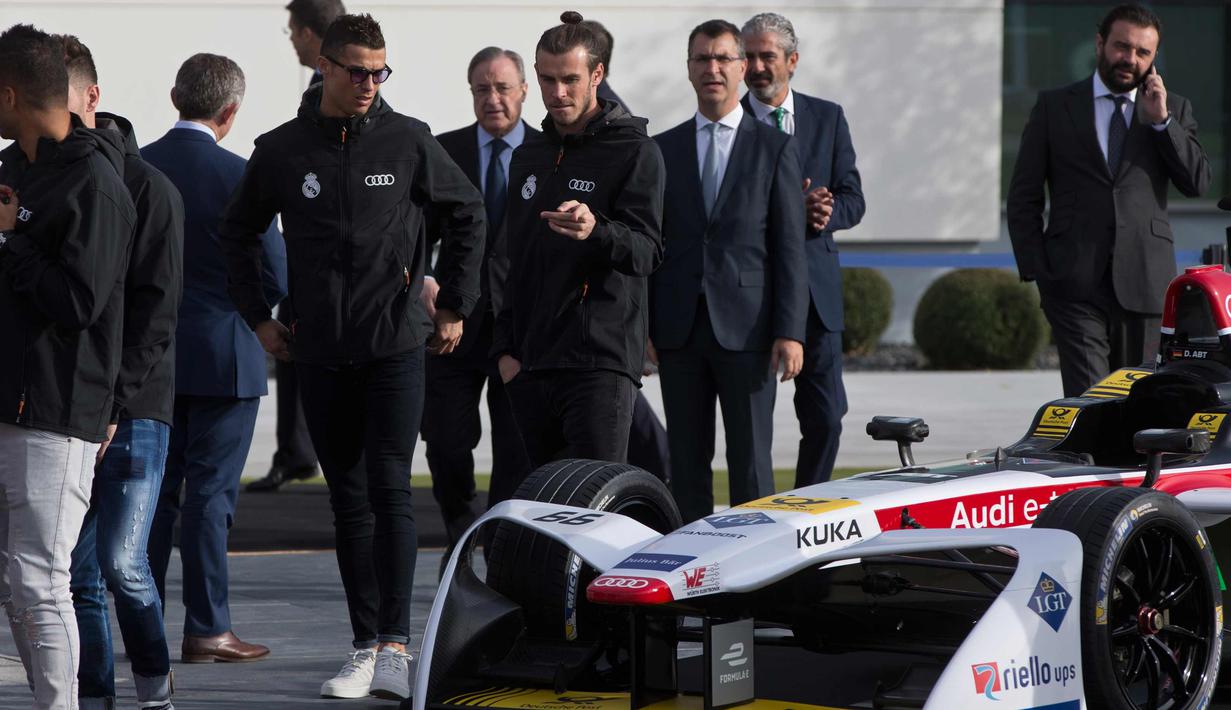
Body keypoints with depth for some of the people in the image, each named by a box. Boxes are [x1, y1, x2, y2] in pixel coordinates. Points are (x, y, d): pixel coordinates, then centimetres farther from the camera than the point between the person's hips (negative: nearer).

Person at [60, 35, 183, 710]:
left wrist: (112, 402, -15)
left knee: (121, 561, -9)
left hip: (133, 407, -4)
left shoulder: (147, 188, -5)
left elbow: (157, 310, -8)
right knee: (78, 571, 3)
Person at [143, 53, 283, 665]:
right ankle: (206, 630, 1)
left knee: (155, 489, 12)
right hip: (222, 356, -5)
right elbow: (277, 279, -11)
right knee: (210, 492, 0)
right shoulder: (239, 177, -14)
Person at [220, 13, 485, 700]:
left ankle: (395, 643, -12)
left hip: (397, 346, -2)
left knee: (390, 488, -11)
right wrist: (259, 315, 13)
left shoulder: (409, 142, -1)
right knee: (349, 499, 6)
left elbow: (468, 213, 11)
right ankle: (366, 646, 11)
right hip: (320, 353, 3)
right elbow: (240, 231, 18)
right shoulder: (282, 150, 3)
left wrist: (454, 306, 9)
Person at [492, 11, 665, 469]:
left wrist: (596, 232, -34)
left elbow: (648, 251, -13)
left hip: (600, 361, -7)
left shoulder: (634, 152, -2)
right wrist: (505, 348, 15)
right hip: (530, 365, 7)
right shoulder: (528, 159, 19)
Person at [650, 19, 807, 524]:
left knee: (751, 463, -3)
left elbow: (790, 249, 0)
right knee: (686, 462, 5)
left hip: (746, 330, -2)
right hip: (679, 330, 3)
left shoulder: (775, 149, 5)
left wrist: (790, 332, -8)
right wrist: (642, 328, 3)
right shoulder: (662, 151, 11)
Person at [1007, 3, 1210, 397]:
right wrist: (1036, 271, -1)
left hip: (1143, 280, 2)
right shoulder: (1054, 106, 9)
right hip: (1075, 282, -2)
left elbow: (1198, 182, 1)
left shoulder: (1174, 110, 14)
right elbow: (1023, 198, 8)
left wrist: (1161, 120, -6)